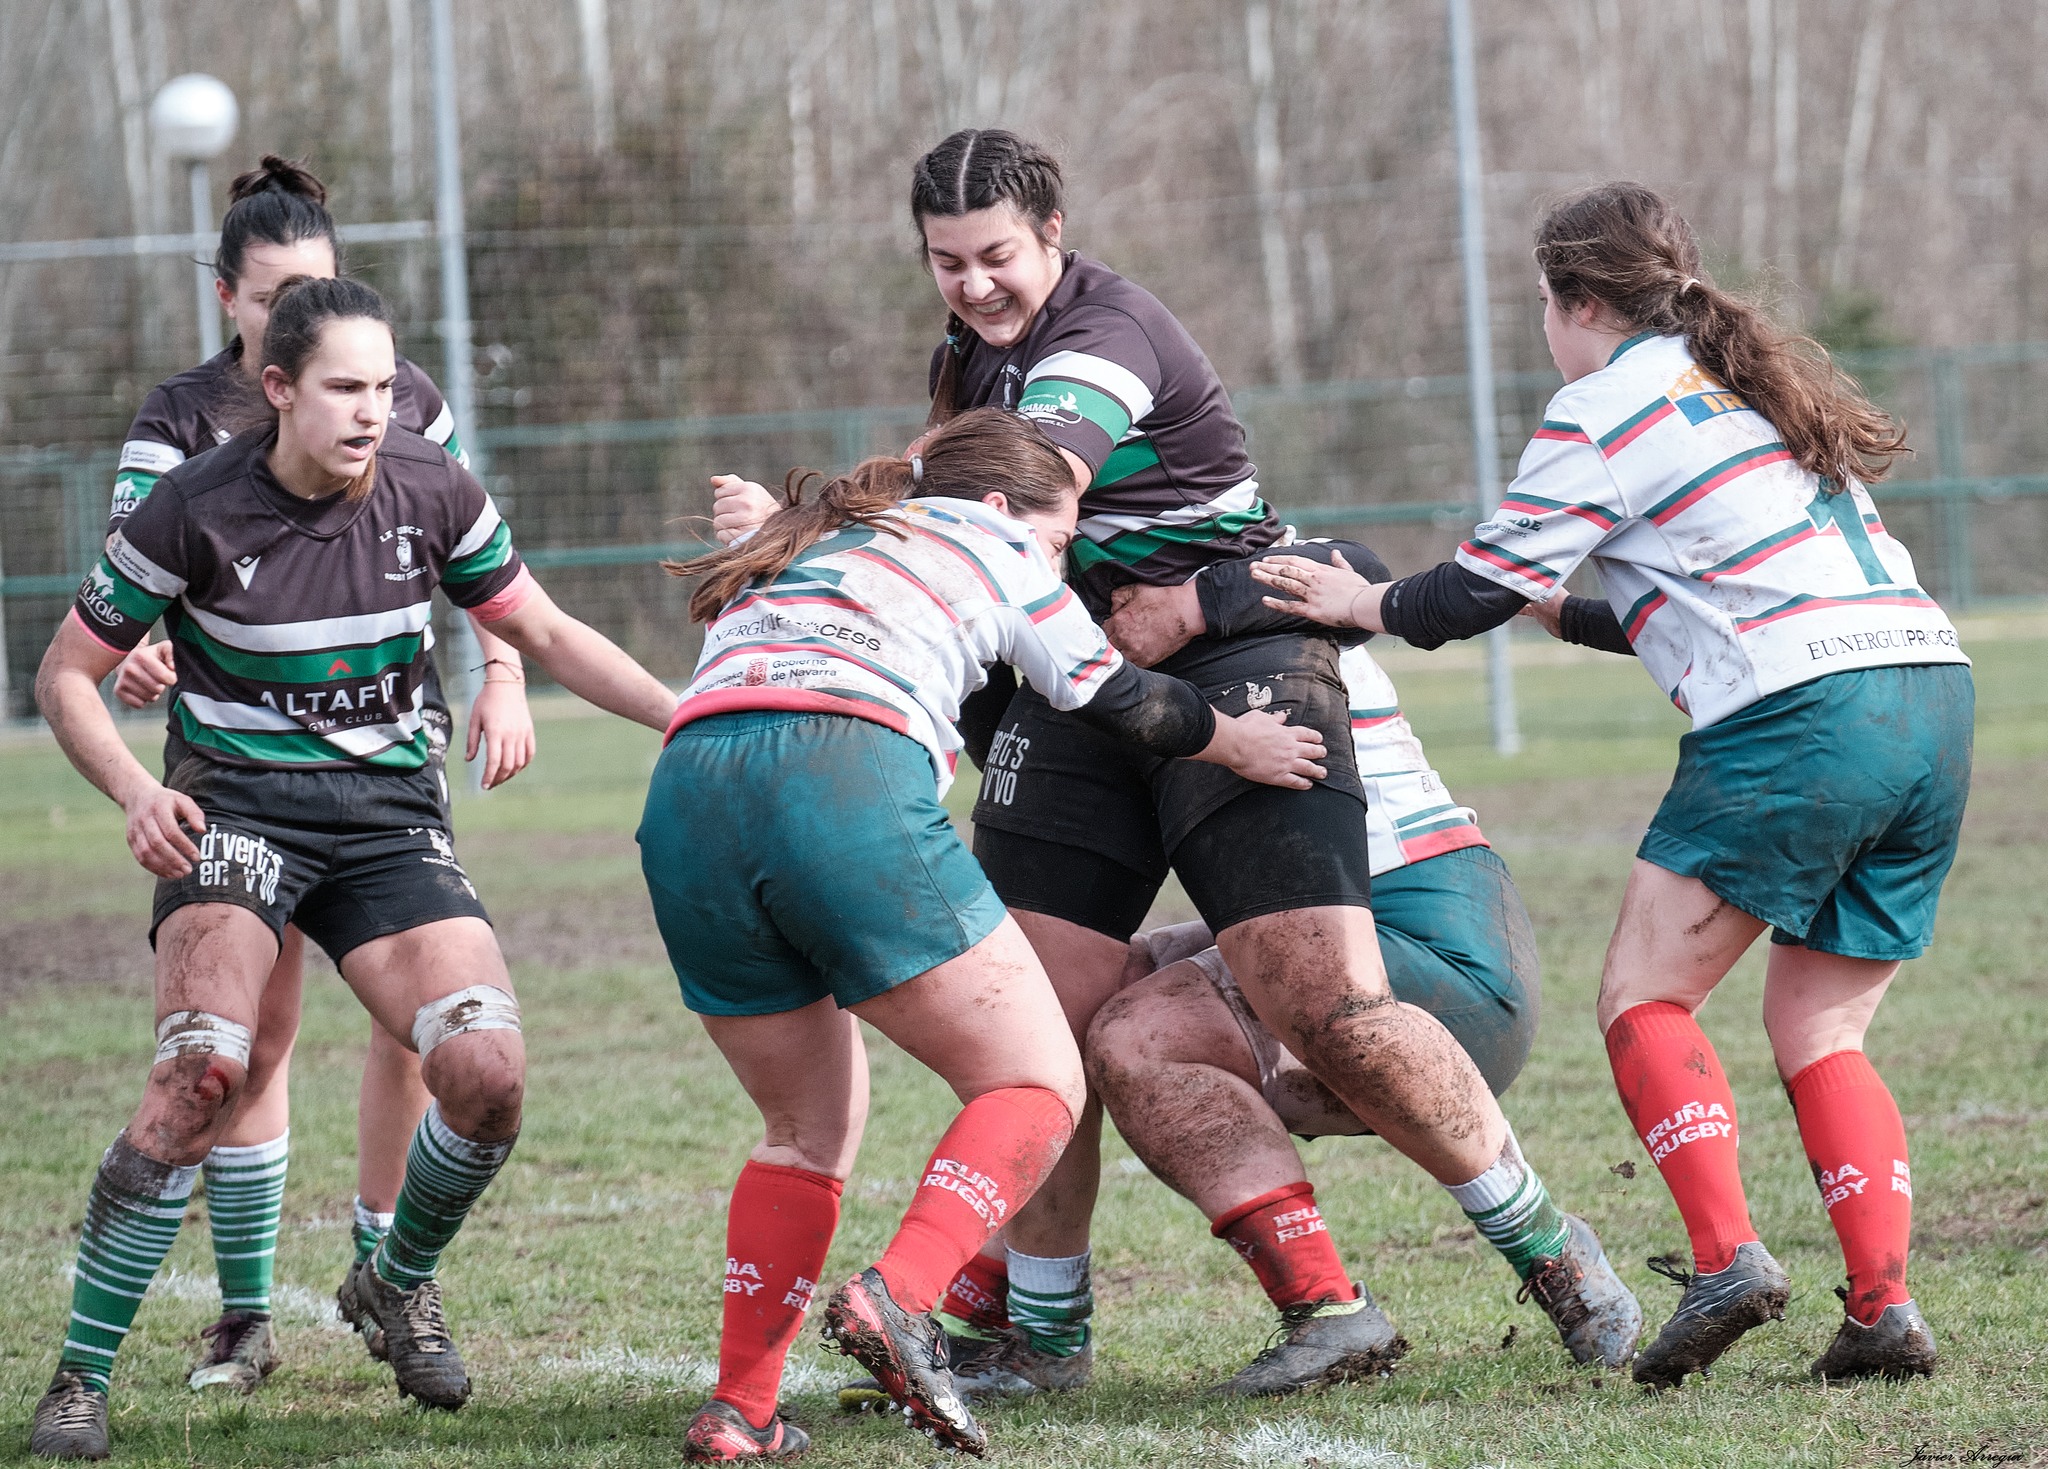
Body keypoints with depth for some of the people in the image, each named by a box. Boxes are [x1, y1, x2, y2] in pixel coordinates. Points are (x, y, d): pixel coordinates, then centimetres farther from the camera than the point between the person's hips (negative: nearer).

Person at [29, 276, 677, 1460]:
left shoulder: (434, 492, -2)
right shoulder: (195, 509, -11)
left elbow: (543, 631, 12)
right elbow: (70, 673, -1)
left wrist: (686, 715, 0)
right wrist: (137, 792, -18)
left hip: (390, 814, 3)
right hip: (237, 807, -3)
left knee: (488, 1071, -16)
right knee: (203, 1074, -26)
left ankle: (398, 1284, 17)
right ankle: (82, 1374, -13)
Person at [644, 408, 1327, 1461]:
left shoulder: (801, 547, 38)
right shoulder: (989, 543, 23)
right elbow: (1122, 703, 30)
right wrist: (1237, 742, 47)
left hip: (684, 800, 6)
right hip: (846, 787, -6)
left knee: (809, 1127, 21)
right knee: (1037, 1083, 2)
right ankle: (897, 1300, -22)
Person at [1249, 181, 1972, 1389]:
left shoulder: (1604, 409, 2)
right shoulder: (1754, 384, 26)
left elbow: (1476, 593, 4)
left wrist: (1366, 603, 22)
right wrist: (1567, 613, 37)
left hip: (1799, 719, -8)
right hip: (1933, 690, 8)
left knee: (1646, 995, 1)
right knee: (1821, 1031, 11)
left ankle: (1727, 1258, -15)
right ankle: (1886, 1308, -1)